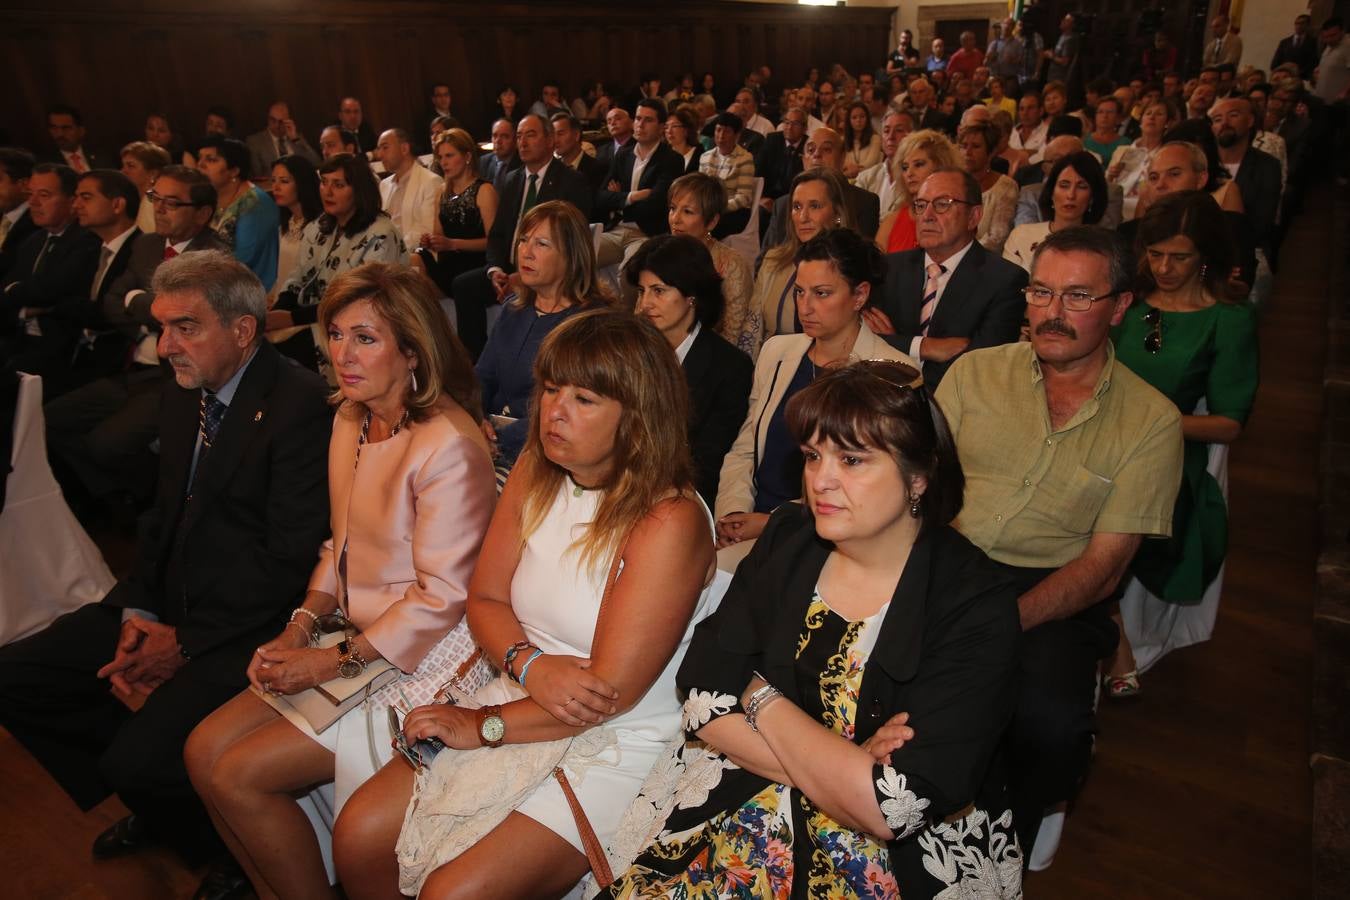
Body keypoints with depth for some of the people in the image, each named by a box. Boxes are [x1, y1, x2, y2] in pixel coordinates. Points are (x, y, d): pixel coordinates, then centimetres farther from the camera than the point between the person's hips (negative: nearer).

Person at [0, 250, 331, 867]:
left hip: (244, 626, -9)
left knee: (141, 758, -22)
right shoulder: (183, 397, 8)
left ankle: (212, 844, 14)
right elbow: (165, 516, 15)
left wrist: (186, 643, -15)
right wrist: (138, 613, 0)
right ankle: (155, 806, 23)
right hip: (167, 605, 9)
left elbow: (291, 560, -20)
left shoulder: (298, 405, -19)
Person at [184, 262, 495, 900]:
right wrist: (301, 625, 1)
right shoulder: (352, 420, 7)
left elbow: (442, 597, -20)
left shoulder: (449, 446, -22)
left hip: (422, 658, -8)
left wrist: (333, 662, -15)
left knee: (240, 776, -9)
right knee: (204, 750, 3)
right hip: (354, 634, 9)